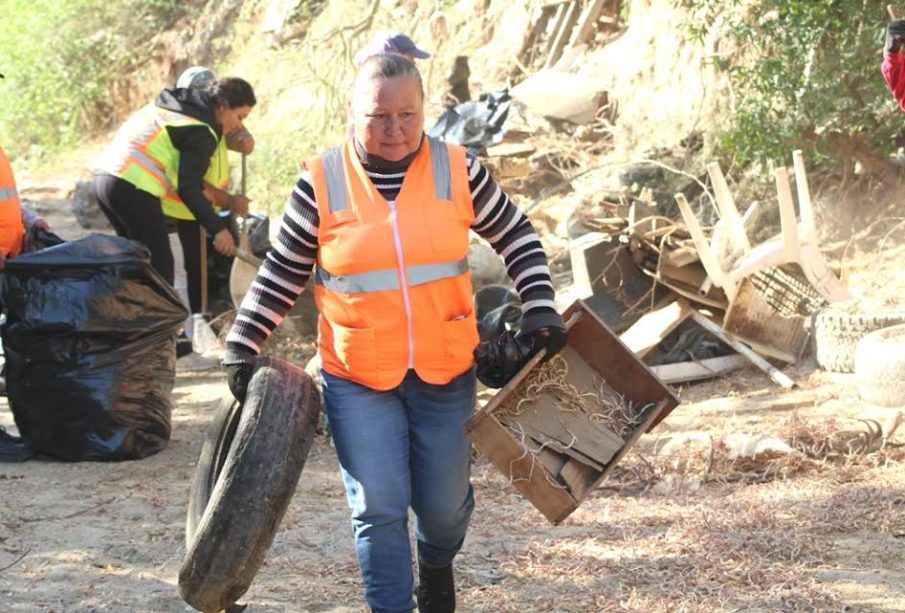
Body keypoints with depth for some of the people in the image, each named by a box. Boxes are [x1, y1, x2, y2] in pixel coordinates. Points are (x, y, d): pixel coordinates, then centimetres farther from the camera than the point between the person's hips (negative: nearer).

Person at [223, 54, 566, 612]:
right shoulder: (322, 183, -6)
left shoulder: (458, 171, -4)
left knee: (445, 500, 13)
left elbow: (517, 238, 7)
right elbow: (282, 274, 3)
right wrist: (243, 347, -1)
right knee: (378, 507, -4)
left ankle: (437, 568, 47)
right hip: (358, 378, -1)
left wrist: (539, 307, -4)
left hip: (446, 372, 2)